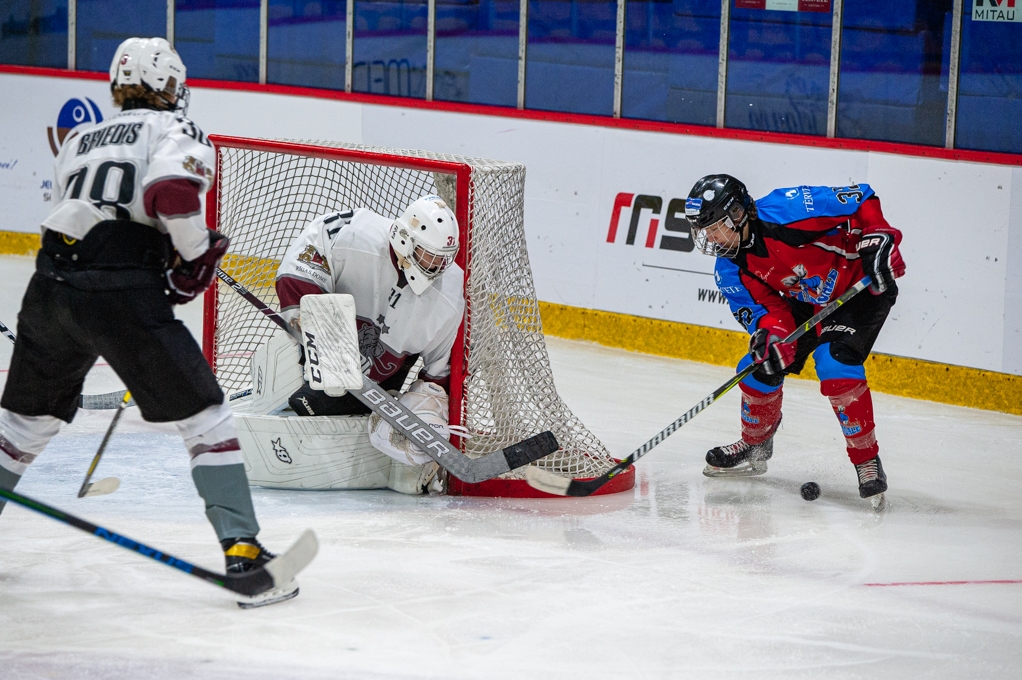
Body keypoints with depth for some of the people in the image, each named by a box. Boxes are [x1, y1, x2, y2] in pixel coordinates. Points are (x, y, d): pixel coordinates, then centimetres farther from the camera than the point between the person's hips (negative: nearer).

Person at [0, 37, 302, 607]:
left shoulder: (79, 142, 27)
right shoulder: (176, 131, 7)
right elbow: (172, 193, -15)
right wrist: (198, 254, 0)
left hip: (51, 286, 6)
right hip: (122, 296, -6)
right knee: (204, 416, 1)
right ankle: (242, 550, -6)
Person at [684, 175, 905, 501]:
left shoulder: (787, 210, -31)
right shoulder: (729, 269, -10)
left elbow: (862, 199, -23)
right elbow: (766, 306, -10)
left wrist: (878, 240, -31)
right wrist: (769, 333, -31)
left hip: (863, 286, -7)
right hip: (807, 302, 7)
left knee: (834, 363, -26)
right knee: (762, 364, 2)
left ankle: (867, 460, -15)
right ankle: (754, 447, 29)